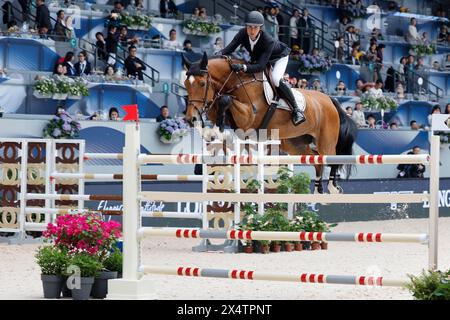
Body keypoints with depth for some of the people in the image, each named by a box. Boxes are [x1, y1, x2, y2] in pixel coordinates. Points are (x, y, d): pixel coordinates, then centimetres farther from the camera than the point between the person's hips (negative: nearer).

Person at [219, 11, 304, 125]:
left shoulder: (268, 41, -42)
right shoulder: (243, 33, -28)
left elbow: (261, 66, -46)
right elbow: (229, 48, -24)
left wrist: (243, 67, -62)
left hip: (279, 57, -7)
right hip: (257, 57, 7)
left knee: (275, 79, -29)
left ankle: (296, 109, -19)